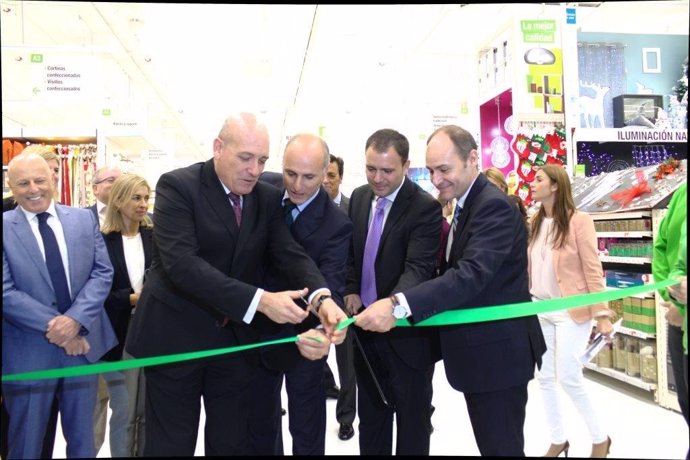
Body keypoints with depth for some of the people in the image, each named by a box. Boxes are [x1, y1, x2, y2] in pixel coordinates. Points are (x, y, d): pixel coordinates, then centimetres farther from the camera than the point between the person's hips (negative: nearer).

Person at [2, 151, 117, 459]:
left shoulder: (84, 219, 4)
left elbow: (103, 272, -2)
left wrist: (75, 319, -16)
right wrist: (53, 327, -17)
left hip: (83, 343, 3)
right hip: (27, 352, -2)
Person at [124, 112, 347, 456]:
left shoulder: (268, 198, 3)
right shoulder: (177, 186, -13)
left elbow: (290, 253, -7)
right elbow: (181, 263, -25)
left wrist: (321, 297, -29)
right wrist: (260, 301, -33)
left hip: (237, 340, 5)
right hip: (176, 337, -4)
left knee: (231, 444, 17)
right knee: (171, 445, 10)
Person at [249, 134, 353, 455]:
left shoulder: (336, 224, -20)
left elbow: (331, 284, -29)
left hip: (302, 337, -4)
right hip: (256, 330, 4)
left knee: (306, 431, 14)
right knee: (259, 423, 23)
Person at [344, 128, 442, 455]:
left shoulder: (425, 207, -17)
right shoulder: (359, 197, 3)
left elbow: (418, 268, -27)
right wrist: (351, 291, -2)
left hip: (406, 332, -5)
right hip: (366, 327, 6)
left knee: (413, 420, 12)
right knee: (370, 416, 20)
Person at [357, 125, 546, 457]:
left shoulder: (494, 206, -20)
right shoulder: (466, 204, 11)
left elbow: (472, 274, -34)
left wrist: (399, 304, -44)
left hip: (497, 352, -9)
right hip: (479, 350, 9)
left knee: (500, 446, 2)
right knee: (490, 443, 20)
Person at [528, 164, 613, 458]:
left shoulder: (579, 221, -10)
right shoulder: (535, 223, 8)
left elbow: (593, 269, -11)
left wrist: (602, 314, -13)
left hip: (571, 311, -6)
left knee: (569, 378, -3)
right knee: (545, 378, 9)